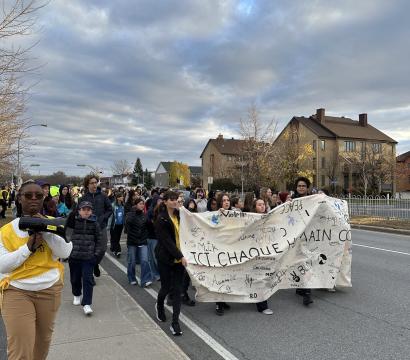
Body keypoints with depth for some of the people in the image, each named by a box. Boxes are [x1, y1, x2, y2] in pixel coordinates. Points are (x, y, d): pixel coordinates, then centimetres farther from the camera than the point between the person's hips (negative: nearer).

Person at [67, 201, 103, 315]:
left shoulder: (94, 223, 1)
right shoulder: (74, 221, 1)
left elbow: (99, 240, 4)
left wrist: (97, 253, -1)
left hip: (88, 257, -1)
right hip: (74, 255, 1)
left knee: (87, 279, -5)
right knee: (75, 278, 16)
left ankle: (86, 304, -2)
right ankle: (77, 295, 42)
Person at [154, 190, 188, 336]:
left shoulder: (179, 215, 3)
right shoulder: (161, 219, -12)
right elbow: (167, 241, -18)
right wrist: (180, 256, -22)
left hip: (179, 257, 4)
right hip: (166, 258, -4)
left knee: (177, 290, 3)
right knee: (166, 287, 9)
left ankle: (175, 322, 10)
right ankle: (159, 305, 42)